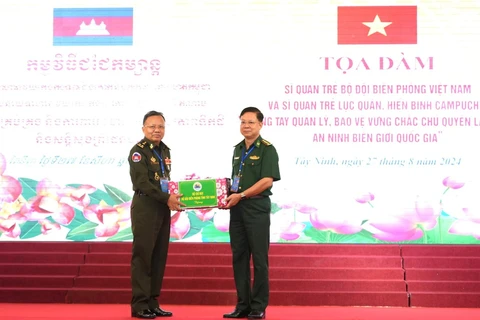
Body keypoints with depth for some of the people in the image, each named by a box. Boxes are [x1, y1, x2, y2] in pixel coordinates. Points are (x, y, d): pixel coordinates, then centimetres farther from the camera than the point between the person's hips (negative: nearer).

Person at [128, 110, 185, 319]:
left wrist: (173, 197, 4)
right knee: (143, 256, -4)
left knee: (159, 256, 9)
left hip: (163, 208, 8)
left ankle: (152, 302, 15)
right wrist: (166, 198, -22)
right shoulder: (138, 151, -9)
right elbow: (142, 183, -19)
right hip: (145, 207, -8)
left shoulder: (165, 150, 15)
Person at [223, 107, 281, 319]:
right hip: (237, 208, 7)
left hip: (257, 208, -7)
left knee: (259, 258, -1)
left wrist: (241, 195, -17)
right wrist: (228, 196, 4)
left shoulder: (267, 149, -6)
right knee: (239, 256, 8)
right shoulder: (238, 149, 14)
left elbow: (267, 180, -15)